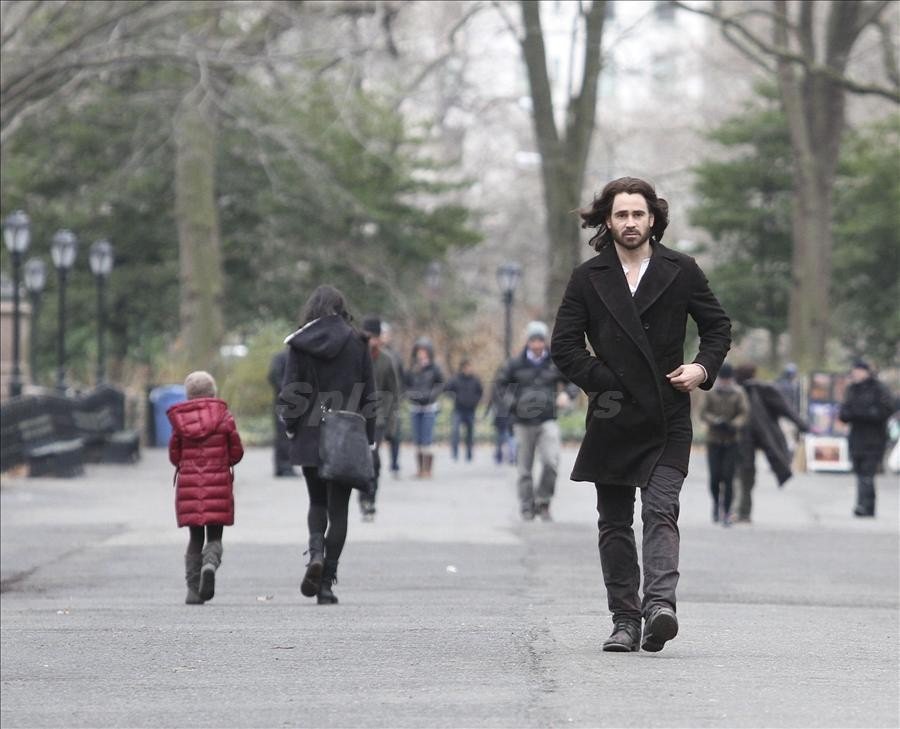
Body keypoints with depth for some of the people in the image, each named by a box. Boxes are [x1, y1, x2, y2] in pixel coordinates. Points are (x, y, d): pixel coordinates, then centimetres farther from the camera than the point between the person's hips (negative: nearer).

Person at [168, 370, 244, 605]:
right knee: (214, 535, 6)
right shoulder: (224, 418, -3)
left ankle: (194, 589, 2)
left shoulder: (179, 420, -1)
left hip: (188, 483, 1)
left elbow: (174, 456, 3)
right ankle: (210, 564, -26)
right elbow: (236, 453, 0)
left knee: (195, 537, 10)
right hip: (218, 484, -1)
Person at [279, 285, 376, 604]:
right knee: (338, 508, 5)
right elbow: (368, 393, 0)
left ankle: (316, 553, -8)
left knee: (317, 502, 19)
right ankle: (326, 583, 0)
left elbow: (289, 391, -4)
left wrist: (291, 428, 8)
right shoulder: (357, 344, -1)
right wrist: (368, 438, 6)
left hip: (310, 436, 1)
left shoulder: (299, 344, -3)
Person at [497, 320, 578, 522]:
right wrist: (514, 400, -7)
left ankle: (543, 503, 0)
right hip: (523, 422, 0)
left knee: (551, 462, -17)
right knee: (525, 467, 3)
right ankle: (527, 507, 14)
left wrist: (567, 394, -9)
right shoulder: (516, 364, 1)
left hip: (548, 421, 0)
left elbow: (574, 382, 13)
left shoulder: (555, 363, 3)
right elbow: (501, 383, 10)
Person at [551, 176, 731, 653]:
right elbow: (564, 345, 5)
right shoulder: (588, 278, 8)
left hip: (667, 420, -2)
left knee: (660, 511, -16)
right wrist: (602, 381, -6)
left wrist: (703, 367, -4)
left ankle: (659, 604, -28)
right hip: (612, 418, 2)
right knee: (614, 524, 5)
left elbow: (718, 327, 14)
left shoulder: (682, 272, 7)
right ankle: (625, 620, 10)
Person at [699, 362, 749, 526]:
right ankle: (716, 501, 25)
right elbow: (703, 413, -5)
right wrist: (715, 422, -24)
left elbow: (744, 413, -8)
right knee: (715, 477, -6)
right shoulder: (711, 393, 3)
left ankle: (727, 512, 1)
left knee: (728, 477, -8)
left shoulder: (738, 394, 1)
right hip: (714, 441, 1)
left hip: (731, 441, 0)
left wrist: (735, 425, -28)